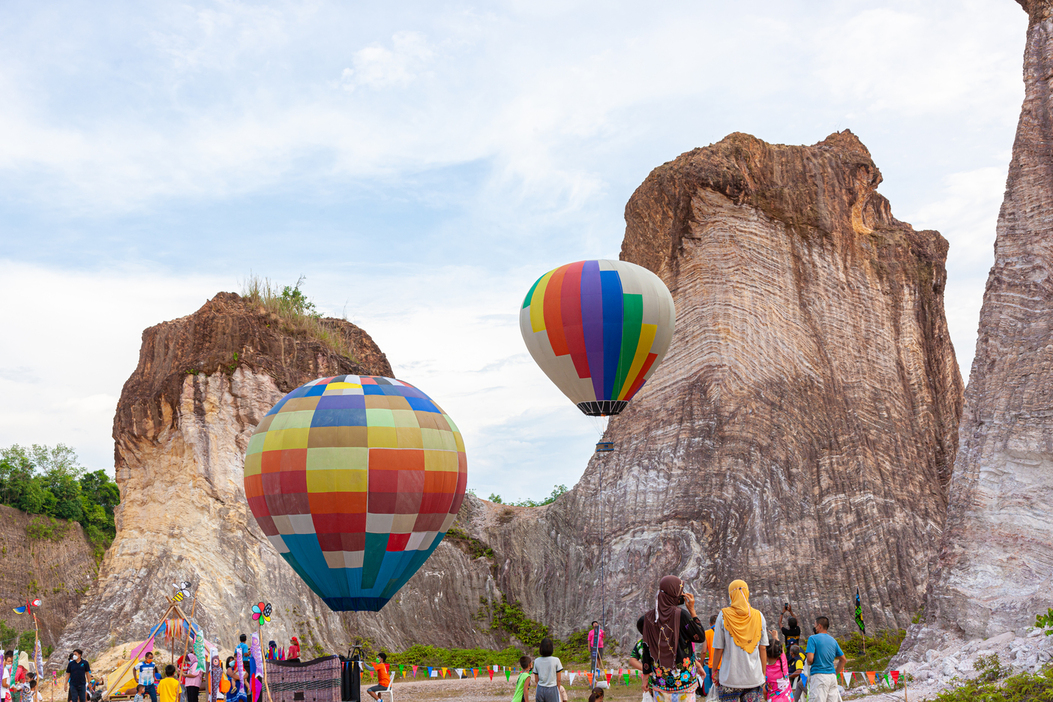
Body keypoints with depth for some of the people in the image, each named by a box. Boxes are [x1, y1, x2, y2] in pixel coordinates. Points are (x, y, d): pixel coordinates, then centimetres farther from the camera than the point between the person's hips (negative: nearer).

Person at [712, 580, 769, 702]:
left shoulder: (723, 616, -4)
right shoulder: (758, 616, 1)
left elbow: (718, 649, -3)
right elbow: (762, 649, 4)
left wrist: (714, 671, 9)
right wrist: (763, 674, 13)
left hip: (730, 678, -1)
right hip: (755, 678, 2)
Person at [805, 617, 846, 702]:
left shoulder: (813, 638, -5)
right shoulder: (833, 640, 15)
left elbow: (810, 659, -14)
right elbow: (843, 660, 20)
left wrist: (809, 663, 8)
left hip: (818, 675, -6)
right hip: (832, 677, 7)